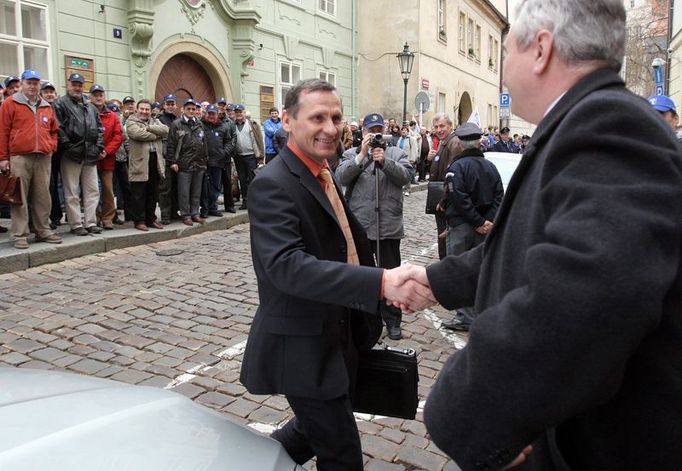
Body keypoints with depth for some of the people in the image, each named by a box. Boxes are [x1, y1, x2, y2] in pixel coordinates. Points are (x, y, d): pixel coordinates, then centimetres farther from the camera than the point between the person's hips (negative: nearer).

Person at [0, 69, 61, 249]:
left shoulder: (46, 107, 17)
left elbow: (54, 131, 26)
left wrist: (51, 147, 9)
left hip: (43, 158, 4)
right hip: (19, 158, -4)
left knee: (43, 197, 6)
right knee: (19, 198, -2)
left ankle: (43, 231, 15)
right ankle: (19, 235, 1)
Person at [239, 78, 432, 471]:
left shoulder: (324, 176, 9)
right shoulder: (273, 185, -21)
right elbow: (287, 265, -35)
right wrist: (380, 281, -43)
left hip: (337, 339, 9)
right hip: (303, 347, -9)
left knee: (317, 430, 26)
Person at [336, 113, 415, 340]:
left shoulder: (397, 153, 9)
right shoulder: (351, 154, 8)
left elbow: (406, 175, -7)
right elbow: (341, 177, -9)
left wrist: (385, 161, -18)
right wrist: (362, 155, -16)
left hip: (389, 225, 0)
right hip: (358, 226, 0)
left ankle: (392, 321, 20)